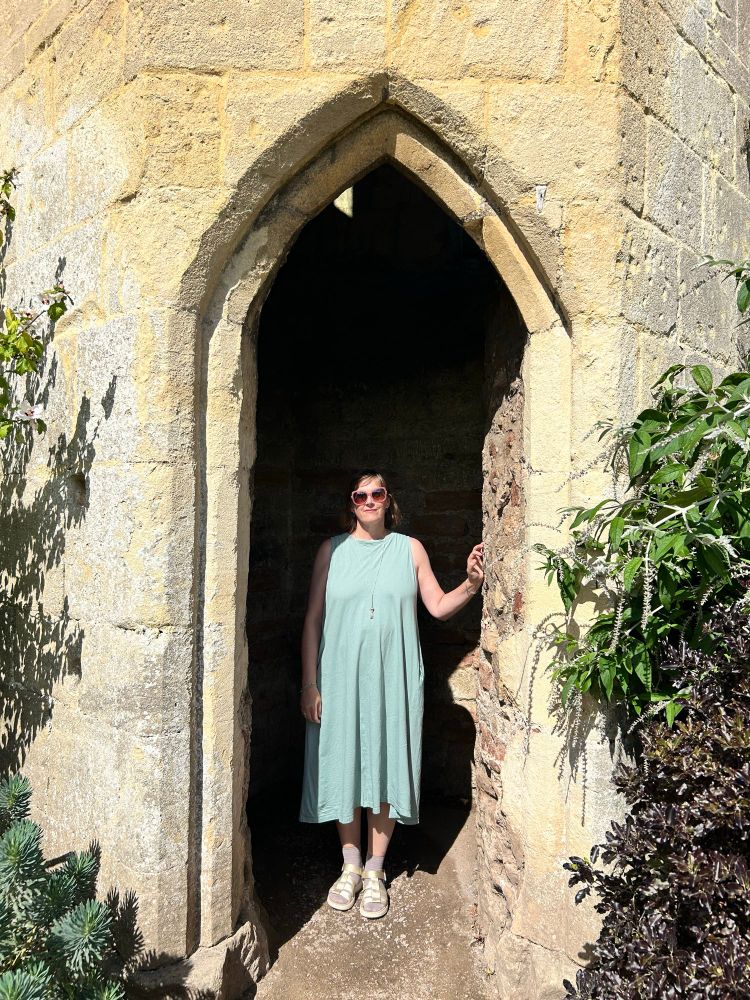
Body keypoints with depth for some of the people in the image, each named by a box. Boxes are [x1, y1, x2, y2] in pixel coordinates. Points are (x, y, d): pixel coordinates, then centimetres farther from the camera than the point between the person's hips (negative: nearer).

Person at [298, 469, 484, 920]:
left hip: (394, 679, 0)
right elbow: (313, 618, 2)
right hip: (341, 679, 0)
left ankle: (375, 871, 24)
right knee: (343, 767, 8)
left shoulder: (410, 549, 4)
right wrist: (309, 683, -2)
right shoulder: (332, 550, 2)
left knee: (387, 768, 6)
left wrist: (471, 584, -14)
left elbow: (439, 607, 5)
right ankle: (351, 867, 28)